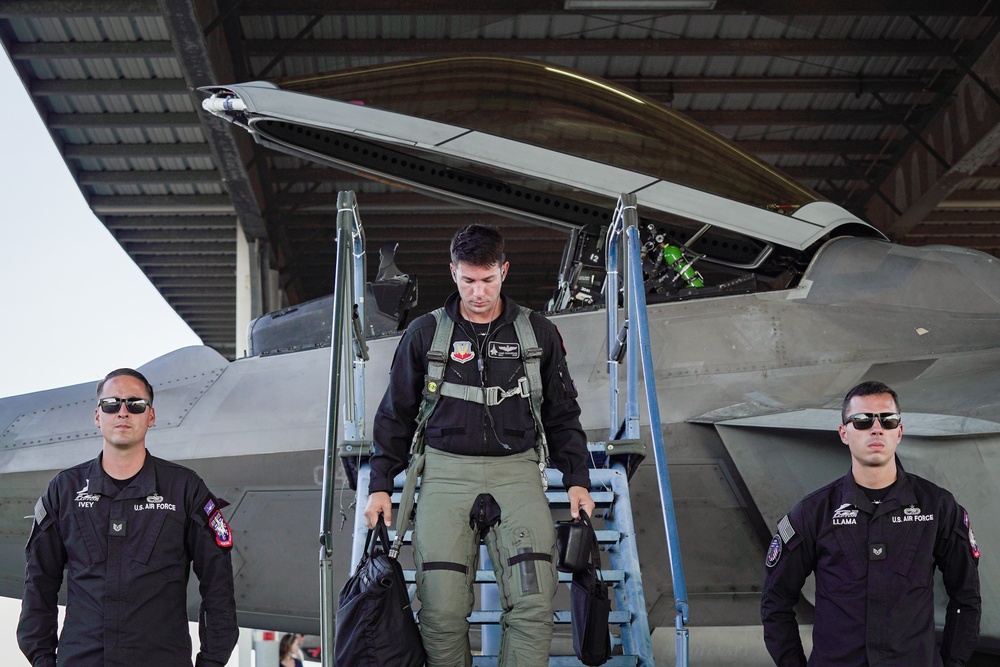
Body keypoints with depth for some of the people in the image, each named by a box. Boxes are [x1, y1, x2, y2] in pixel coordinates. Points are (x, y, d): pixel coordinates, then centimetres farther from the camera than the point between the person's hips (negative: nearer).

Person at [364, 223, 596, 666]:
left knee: (533, 605, -15)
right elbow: (395, 415, 14)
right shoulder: (425, 333, 8)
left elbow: (562, 416, 17)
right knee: (441, 612, -11)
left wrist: (577, 480, 8)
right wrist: (380, 485, 9)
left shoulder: (539, 333, 9)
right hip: (446, 474, 0)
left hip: (516, 471, 1)